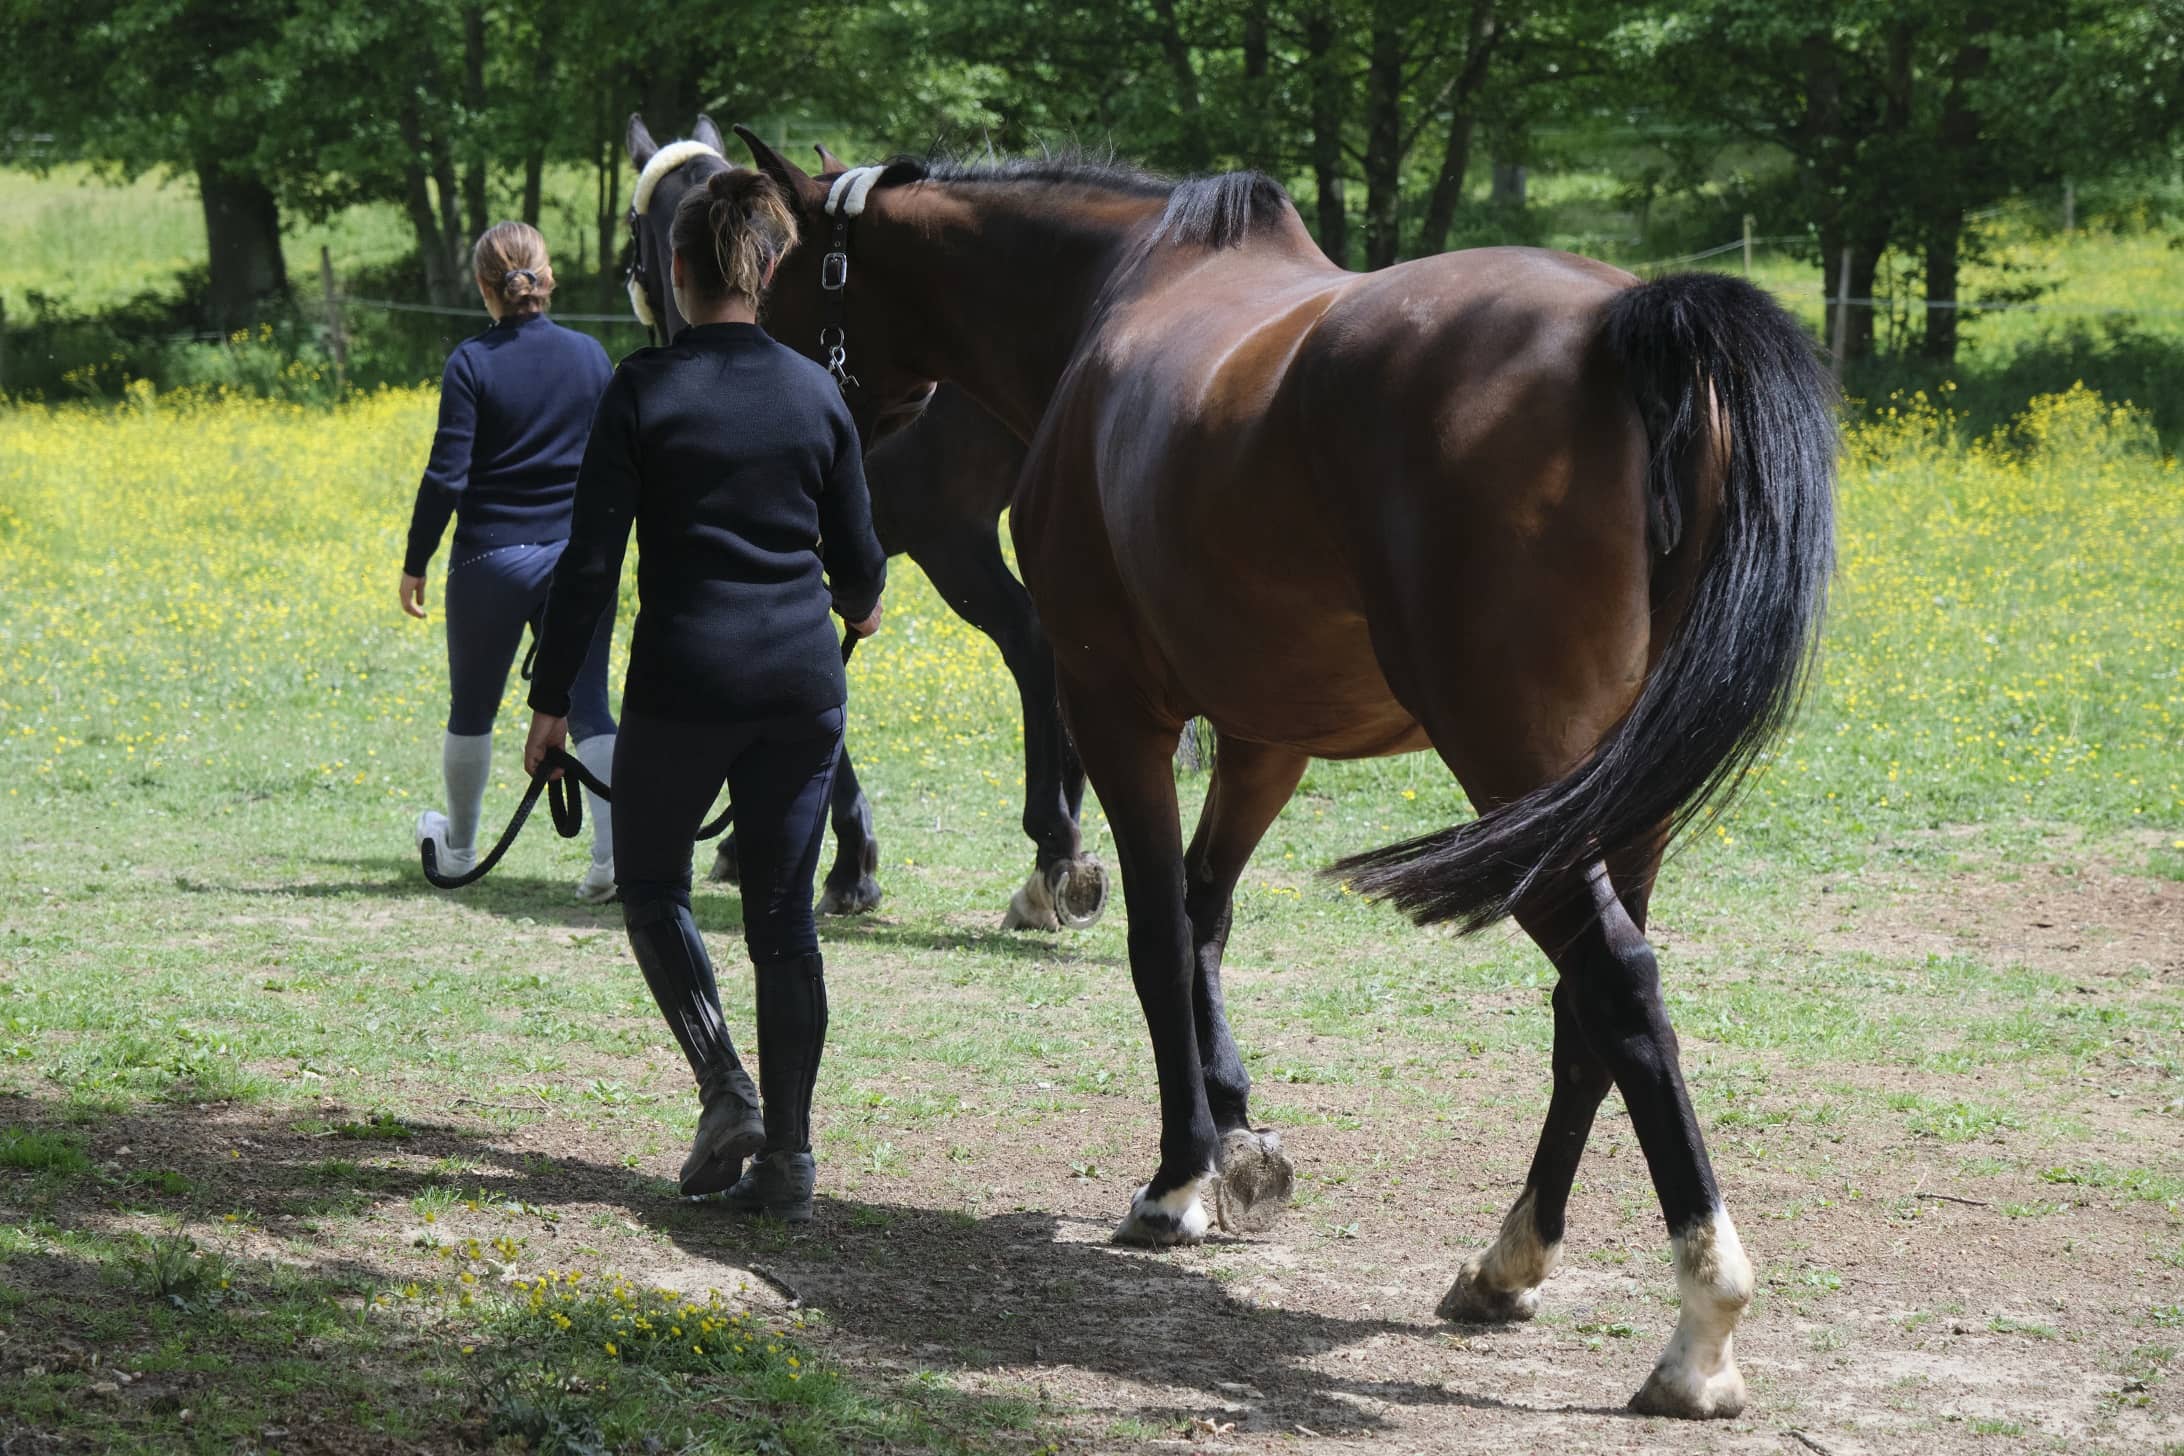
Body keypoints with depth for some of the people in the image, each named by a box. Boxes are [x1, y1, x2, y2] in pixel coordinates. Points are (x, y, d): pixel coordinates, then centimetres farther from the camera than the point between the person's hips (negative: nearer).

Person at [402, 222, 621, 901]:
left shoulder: (472, 363, -10)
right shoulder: (590, 355, 1)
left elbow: (446, 476, -12)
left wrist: (414, 564, -2)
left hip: (491, 561, -2)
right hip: (580, 558, 2)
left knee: (472, 710, 16)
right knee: (588, 709, 2)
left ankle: (459, 848, 32)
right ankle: (615, 849, -15)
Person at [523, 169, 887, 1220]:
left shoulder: (644, 388, -7)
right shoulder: (815, 392, 3)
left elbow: (592, 558, -8)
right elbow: (857, 556, 11)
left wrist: (551, 700, 0)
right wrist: (858, 608, 35)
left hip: (685, 680, -3)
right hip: (801, 680, 3)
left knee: (651, 880, 18)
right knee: (783, 914, 8)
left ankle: (725, 1089, 2)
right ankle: (787, 1155, 6)